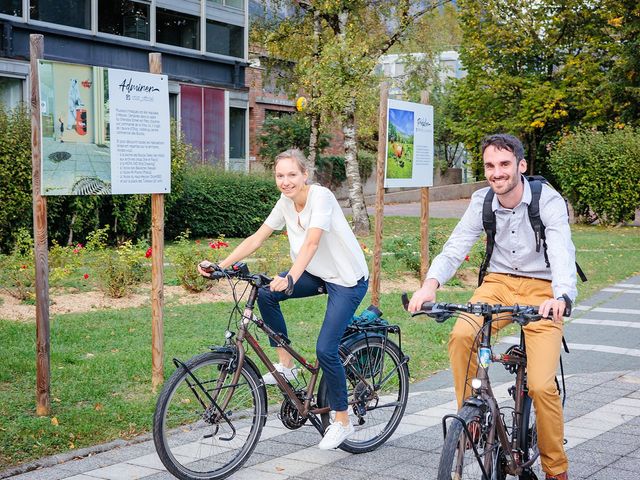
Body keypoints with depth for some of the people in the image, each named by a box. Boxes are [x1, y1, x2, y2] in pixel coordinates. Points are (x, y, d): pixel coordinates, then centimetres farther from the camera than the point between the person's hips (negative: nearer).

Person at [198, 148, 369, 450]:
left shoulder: (321, 197, -23)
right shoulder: (286, 202, -2)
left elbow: (311, 243, -36)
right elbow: (257, 238, -3)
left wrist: (291, 278, -51)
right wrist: (220, 265, -13)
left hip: (348, 280, -7)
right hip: (317, 274, 7)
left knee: (325, 349, -14)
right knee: (265, 294, -14)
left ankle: (342, 422, 4)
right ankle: (286, 365, 2)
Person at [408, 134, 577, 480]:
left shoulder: (548, 201, -16)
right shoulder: (482, 202, -4)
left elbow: (562, 253, -29)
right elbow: (454, 249, -10)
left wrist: (560, 297, -50)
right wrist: (430, 284, -31)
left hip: (542, 290, -3)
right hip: (499, 283, 3)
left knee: (541, 385, -14)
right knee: (460, 336, -29)